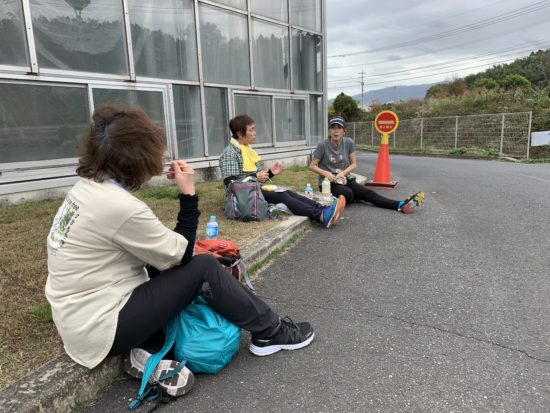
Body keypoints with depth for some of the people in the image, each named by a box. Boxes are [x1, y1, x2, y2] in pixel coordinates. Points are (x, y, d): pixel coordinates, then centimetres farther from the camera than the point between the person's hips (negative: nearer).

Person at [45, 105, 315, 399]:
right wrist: (189, 194, -12)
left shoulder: (88, 187, 1)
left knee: (163, 264, 13)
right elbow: (180, 256, -14)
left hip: (77, 318, 9)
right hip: (100, 331, -9)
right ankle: (269, 333, 10)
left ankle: (146, 352, 9)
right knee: (204, 270, -8)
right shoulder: (122, 207, -27)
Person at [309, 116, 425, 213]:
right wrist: (326, 173, -22)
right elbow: (312, 166, -5)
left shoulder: (349, 142, -2)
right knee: (348, 194, -36)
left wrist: (342, 173, -15)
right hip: (328, 182, -4)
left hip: (345, 179, 4)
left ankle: (400, 205, -30)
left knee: (367, 193, -17)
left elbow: (353, 164, 4)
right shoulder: (323, 145, -11)